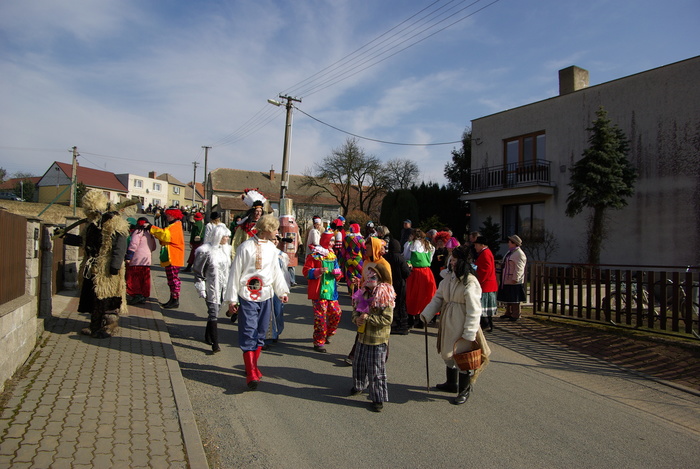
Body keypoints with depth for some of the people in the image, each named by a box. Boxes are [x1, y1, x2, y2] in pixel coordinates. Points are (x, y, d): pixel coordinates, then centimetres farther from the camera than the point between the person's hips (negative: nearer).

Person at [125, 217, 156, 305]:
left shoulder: (138, 232, -7)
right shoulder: (150, 234, 14)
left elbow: (133, 245, -14)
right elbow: (153, 247, 21)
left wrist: (128, 257, -13)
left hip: (137, 259, -7)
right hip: (147, 259, 7)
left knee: (134, 278, -2)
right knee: (144, 278, 9)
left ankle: (137, 294, -9)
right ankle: (144, 296, 10)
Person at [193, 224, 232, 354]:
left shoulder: (227, 249, 7)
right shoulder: (206, 251, -12)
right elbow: (198, 271, -7)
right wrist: (201, 288, -8)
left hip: (224, 286, 6)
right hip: (211, 287, -6)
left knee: (215, 310, 14)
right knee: (213, 313, -9)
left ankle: (208, 337, 30)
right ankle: (215, 344, -9)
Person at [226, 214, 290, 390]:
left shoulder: (271, 247, 8)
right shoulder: (246, 247, -9)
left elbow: (276, 271, 16)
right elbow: (235, 273, -7)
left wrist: (283, 291, 9)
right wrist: (232, 299, -7)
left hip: (266, 296, 6)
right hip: (247, 296, -6)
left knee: (261, 333, 12)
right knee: (249, 333, -7)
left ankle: (253, 366, 27)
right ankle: (252, 374, -3)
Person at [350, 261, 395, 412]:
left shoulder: (386, 297, -17)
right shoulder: (363, 294, 3)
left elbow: (387, 319, -21)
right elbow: (356, 309, 16)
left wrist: (368, 318, -23)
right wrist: (356, 318, -6)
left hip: (378, 340, -7)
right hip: (362, 337, 7)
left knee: (376, 370, 2)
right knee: (359, 363, 22)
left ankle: (378, 398, 16)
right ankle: (359, 386, 47)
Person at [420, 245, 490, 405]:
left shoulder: (470, 282, -20)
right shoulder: (449, 278, 4)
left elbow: (474, 311, -20)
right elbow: (438, 298, 8)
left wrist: (469, 334, -20)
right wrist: (426, 314, -4)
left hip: (462, 326, -8)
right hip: (448, 323, 8)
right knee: (448, 353, 21)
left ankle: (464, 391, 25)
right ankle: (451, 384, 42)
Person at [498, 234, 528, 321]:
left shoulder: (519, 254, -16)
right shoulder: (510, 252, 16)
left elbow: (519, 269, -21)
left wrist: (515, 279, -23)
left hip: (514, 282, -10)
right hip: (507, 281, 10)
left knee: (514, 299, -3)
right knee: (508, 298, 16)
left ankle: (516, 315, 4)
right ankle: (508, 313, 26)